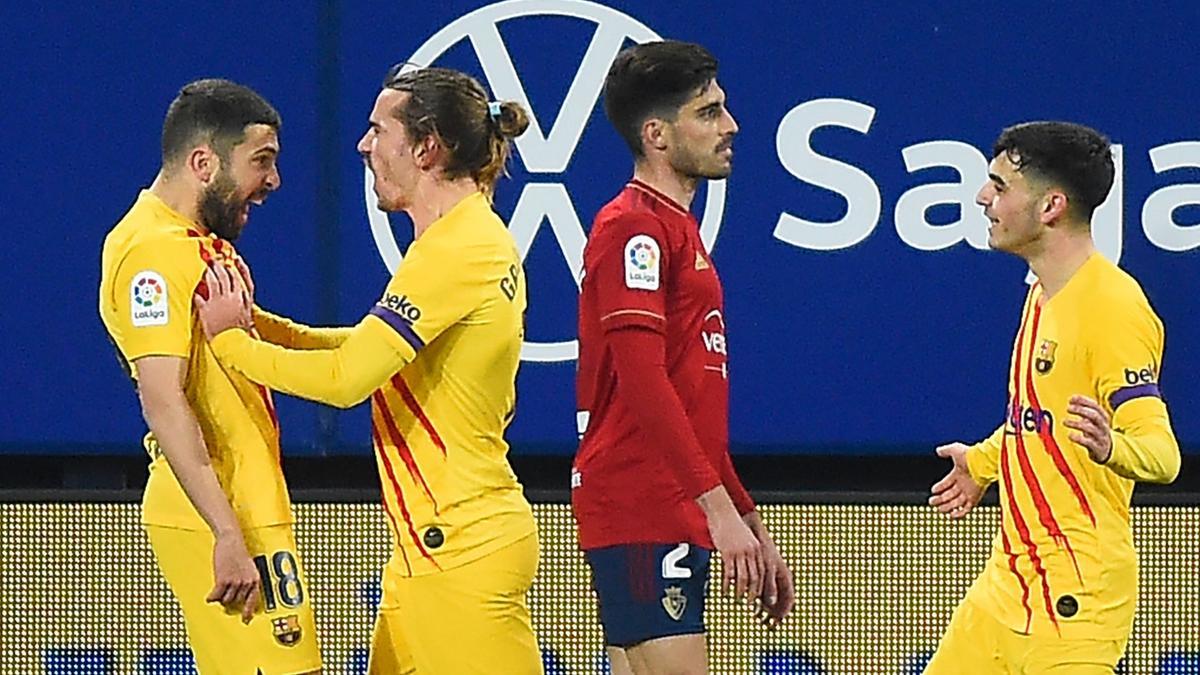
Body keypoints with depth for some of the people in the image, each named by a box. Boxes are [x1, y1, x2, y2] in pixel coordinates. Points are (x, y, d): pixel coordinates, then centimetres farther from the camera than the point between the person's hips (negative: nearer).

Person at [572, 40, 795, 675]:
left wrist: (752, 529, 25)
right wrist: (721, 509, -24)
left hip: (673, 519, 10)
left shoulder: (678, 230, 22)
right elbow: (643, 380, -20)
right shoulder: (633, 227, -9)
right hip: (639, 512, -10)